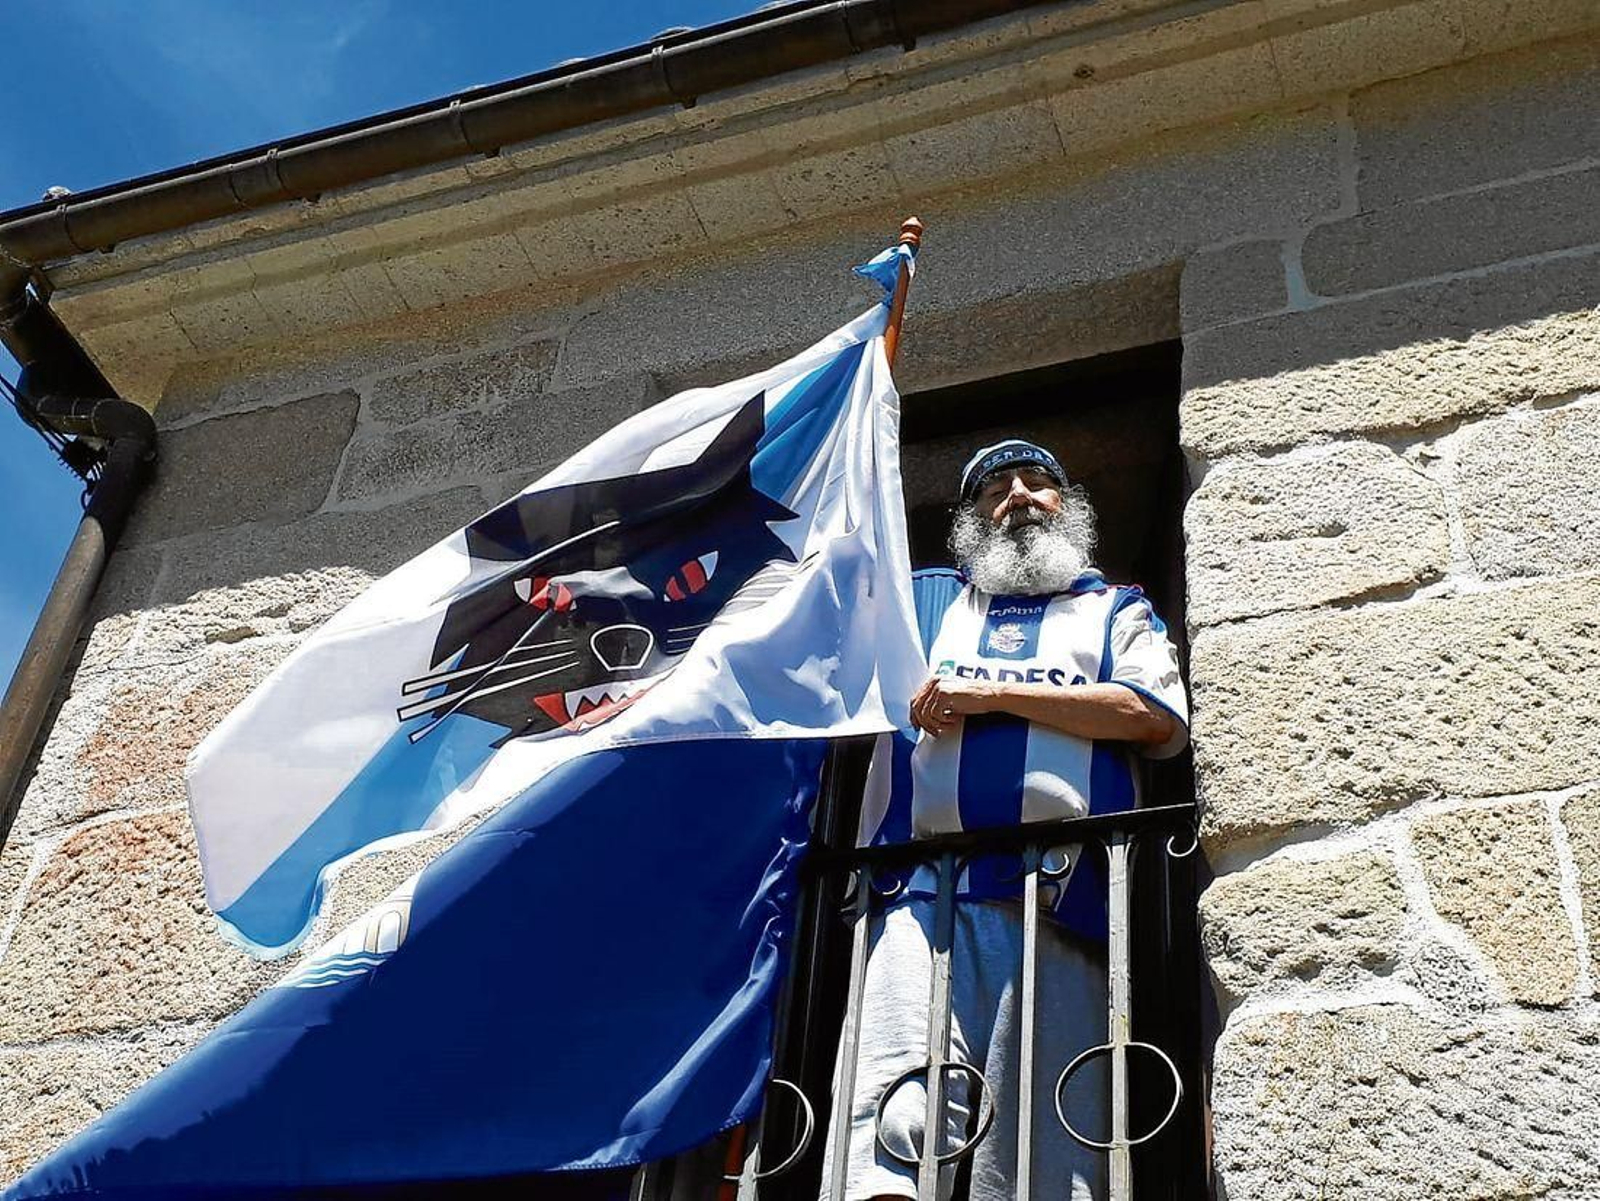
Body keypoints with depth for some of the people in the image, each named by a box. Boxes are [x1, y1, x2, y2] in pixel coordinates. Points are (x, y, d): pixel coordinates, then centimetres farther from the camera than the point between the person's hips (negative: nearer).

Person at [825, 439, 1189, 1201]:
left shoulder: (1116, 611, 25)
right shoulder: (921, 599, 30)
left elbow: (1159, 718, 4)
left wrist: (993, 694, 0)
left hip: (1061, 911, 0)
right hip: (924, 897, 1)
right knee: (898, 1112, -21)